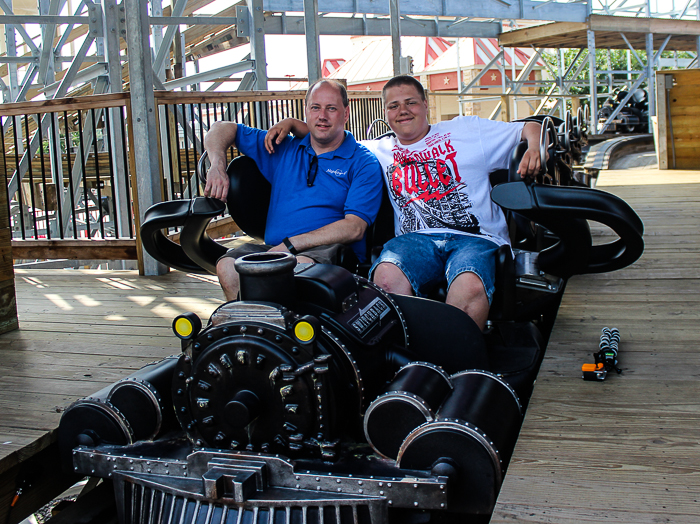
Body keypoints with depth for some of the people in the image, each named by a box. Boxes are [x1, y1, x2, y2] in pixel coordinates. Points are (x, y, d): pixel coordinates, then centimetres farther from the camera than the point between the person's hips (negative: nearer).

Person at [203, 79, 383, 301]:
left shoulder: (363, 163, 6)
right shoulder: (283, 148, 20)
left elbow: (354, 228, -7)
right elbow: (223, 129, 28)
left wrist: (290, 244, -15)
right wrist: (217, 167, 5)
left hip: (332, 250, -4)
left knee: (300, 264, -39)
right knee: (227, 264, -27)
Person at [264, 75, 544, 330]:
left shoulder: (466, 130, 17)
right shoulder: (379, 151, 24)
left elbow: (529, 128, 17)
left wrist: (534, 147, -6)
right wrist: (291, 123, 18)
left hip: (474, 237, -1)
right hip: (416, 239, 2)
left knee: (470, 286, -37)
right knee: (387, 276, -34)